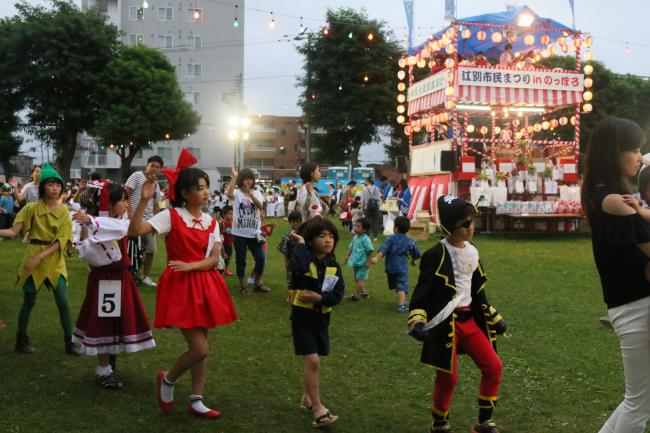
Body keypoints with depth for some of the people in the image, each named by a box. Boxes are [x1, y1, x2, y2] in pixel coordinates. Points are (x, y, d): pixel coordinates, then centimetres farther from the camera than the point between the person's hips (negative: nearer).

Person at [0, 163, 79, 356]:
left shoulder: (64, 211, -1)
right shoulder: (32, 208, -3)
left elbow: (61, 240, -9)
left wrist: (41, 257, -19)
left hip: (55, 260, 1)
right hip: (33, 258, -1)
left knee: (63, 302, -1)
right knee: (29, 301, 7)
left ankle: (69, 343, 8)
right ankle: (21, 340, 23)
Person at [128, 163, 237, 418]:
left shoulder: (211, 222, 6)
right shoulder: (171, 216, -9)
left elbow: (214, 259, -1)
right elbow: (134, 232, -20)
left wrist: (190, 266, -18)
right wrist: (144, 201, -27)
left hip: (204, 285, 6)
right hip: (180, 286, -6)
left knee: (199, 347, 11)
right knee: (201, 349, -10)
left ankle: (196, 402, 22)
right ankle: (167, 379, 17)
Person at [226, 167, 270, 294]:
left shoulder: (256, 193, 6)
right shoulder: (237, 193, -3)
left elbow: (260, 206, -13)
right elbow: (229, 193, -28)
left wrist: (250, 194, -28)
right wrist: (234, 177, -28)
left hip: (254, 233, 3)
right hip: (239, 233, -3)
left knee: (261, 258, 1)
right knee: (241, 260, 6)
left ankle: (257, 283, 19)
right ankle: (243, 285, 19)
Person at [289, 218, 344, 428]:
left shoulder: (334, 266, 1)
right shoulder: (304, 259, -13)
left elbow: (337, 295, -6)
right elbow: (298, 268, -39)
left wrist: (318, 297, -22)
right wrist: (300, 244, -26)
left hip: (322, 317, 6)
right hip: (302, 316, -5)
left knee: (313, 361, 17)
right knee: (312, 361, -13)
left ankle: (307, 398, 37)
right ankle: (318, 409, -7)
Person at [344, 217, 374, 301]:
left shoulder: (366, 239, -19)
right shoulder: (355, 237, 5)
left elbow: (370, 251, -16)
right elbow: (351, 247, 18)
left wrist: (368, 262, -16)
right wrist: (347, 256, 14)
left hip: (362, 263, -9)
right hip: (355, 262, 9)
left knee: (359, 279, -4)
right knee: (357, 278, 19)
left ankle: (356, 295, 0)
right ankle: (363, 291, 34)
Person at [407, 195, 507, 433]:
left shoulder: (472, 252, 9)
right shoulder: (436, 255, -14)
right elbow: (422, 291, -16)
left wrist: (494, 318, 23)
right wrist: (417, 320, -30)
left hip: (469, 320, 7)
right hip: (444, 323, -7)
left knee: (494, 368, 5)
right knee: (448, 377, -1)